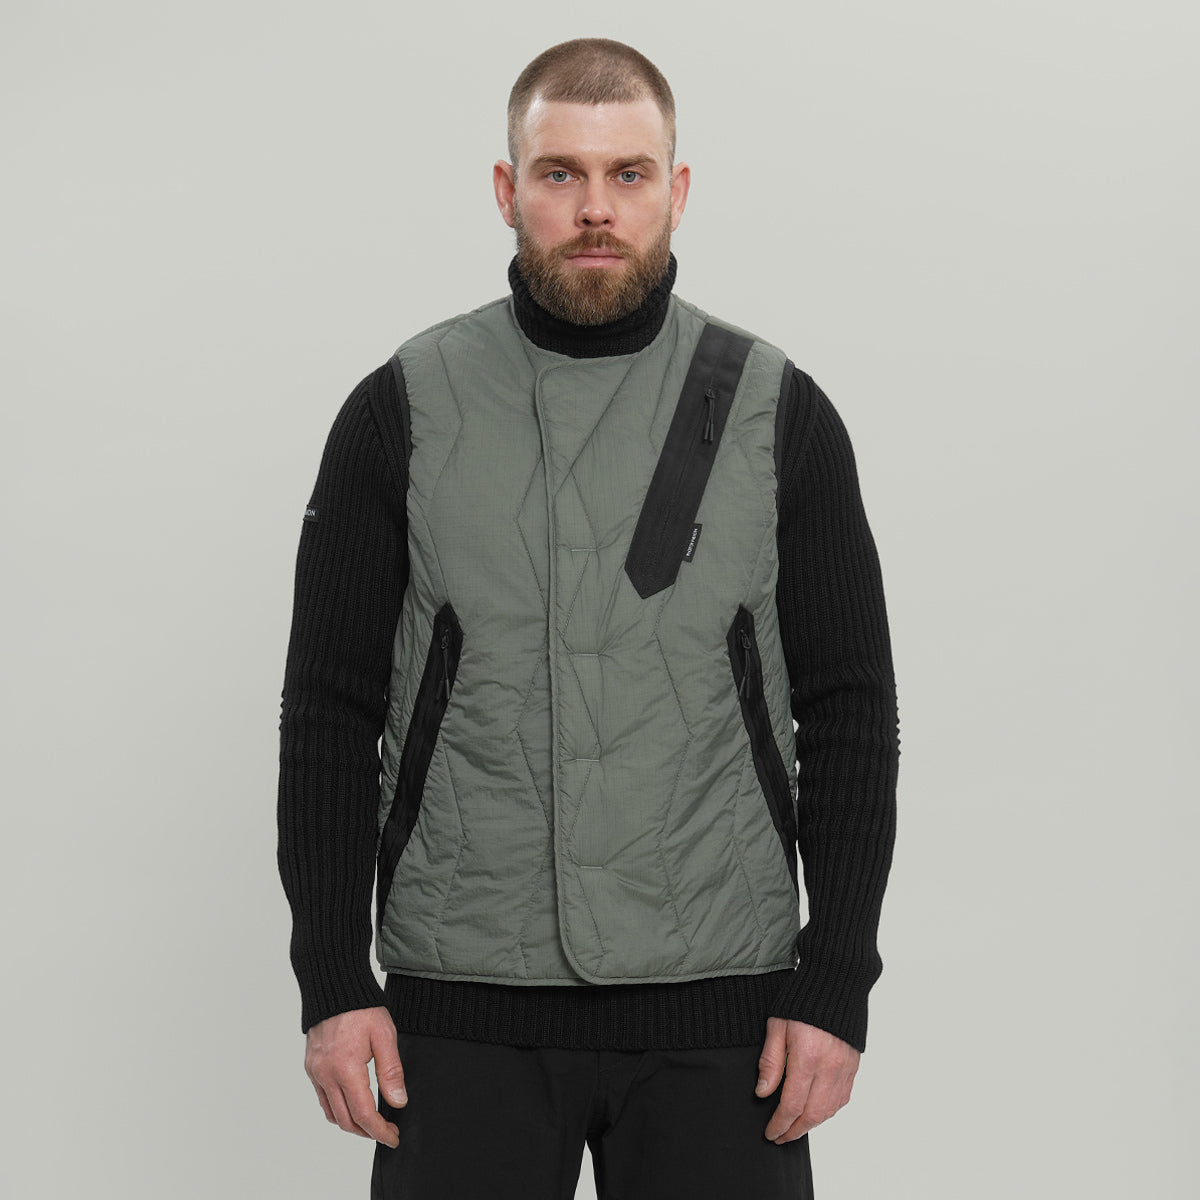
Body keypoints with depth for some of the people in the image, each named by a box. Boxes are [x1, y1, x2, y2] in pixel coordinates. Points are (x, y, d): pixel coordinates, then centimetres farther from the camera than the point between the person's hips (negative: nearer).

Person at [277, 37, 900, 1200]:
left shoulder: (778, 414, 1)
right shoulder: (401, 413, 1)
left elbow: (851, 712, 2)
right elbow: (330, 711, 2)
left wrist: (837, 985, -4)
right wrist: (332, 982, -4)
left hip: (716, 1015, 0)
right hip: (463, 1015, 0)